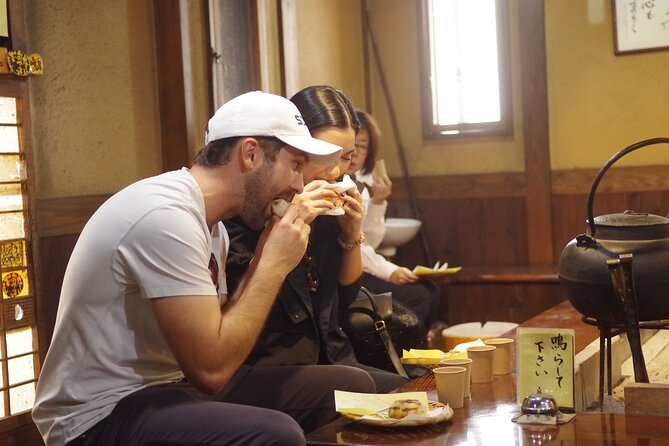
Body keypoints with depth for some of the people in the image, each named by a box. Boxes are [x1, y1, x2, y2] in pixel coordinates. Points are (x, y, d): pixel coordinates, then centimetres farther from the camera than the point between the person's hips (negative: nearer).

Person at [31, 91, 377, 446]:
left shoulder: (207, 220, 9)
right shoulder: (166, 215, -21)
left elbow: (225, 332, 7)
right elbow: (211, 368, -24)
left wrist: (264, 258, -1)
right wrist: (275, 265, -15)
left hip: (172, 384, 9)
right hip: (104, 413, -9)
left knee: (354, 386, 2)